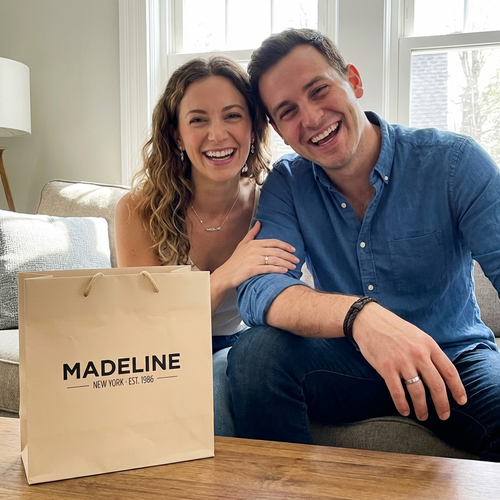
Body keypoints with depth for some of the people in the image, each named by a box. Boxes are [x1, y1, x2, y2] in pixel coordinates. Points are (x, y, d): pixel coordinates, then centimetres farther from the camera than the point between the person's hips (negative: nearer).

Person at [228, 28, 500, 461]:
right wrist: (358, 314, -40)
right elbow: (258, 292, -21)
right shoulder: (286, 185, -6)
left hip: (455, 360, -1)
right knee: (256, 350, -25)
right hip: (348, 366, 2)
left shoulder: (454, 161, -11)